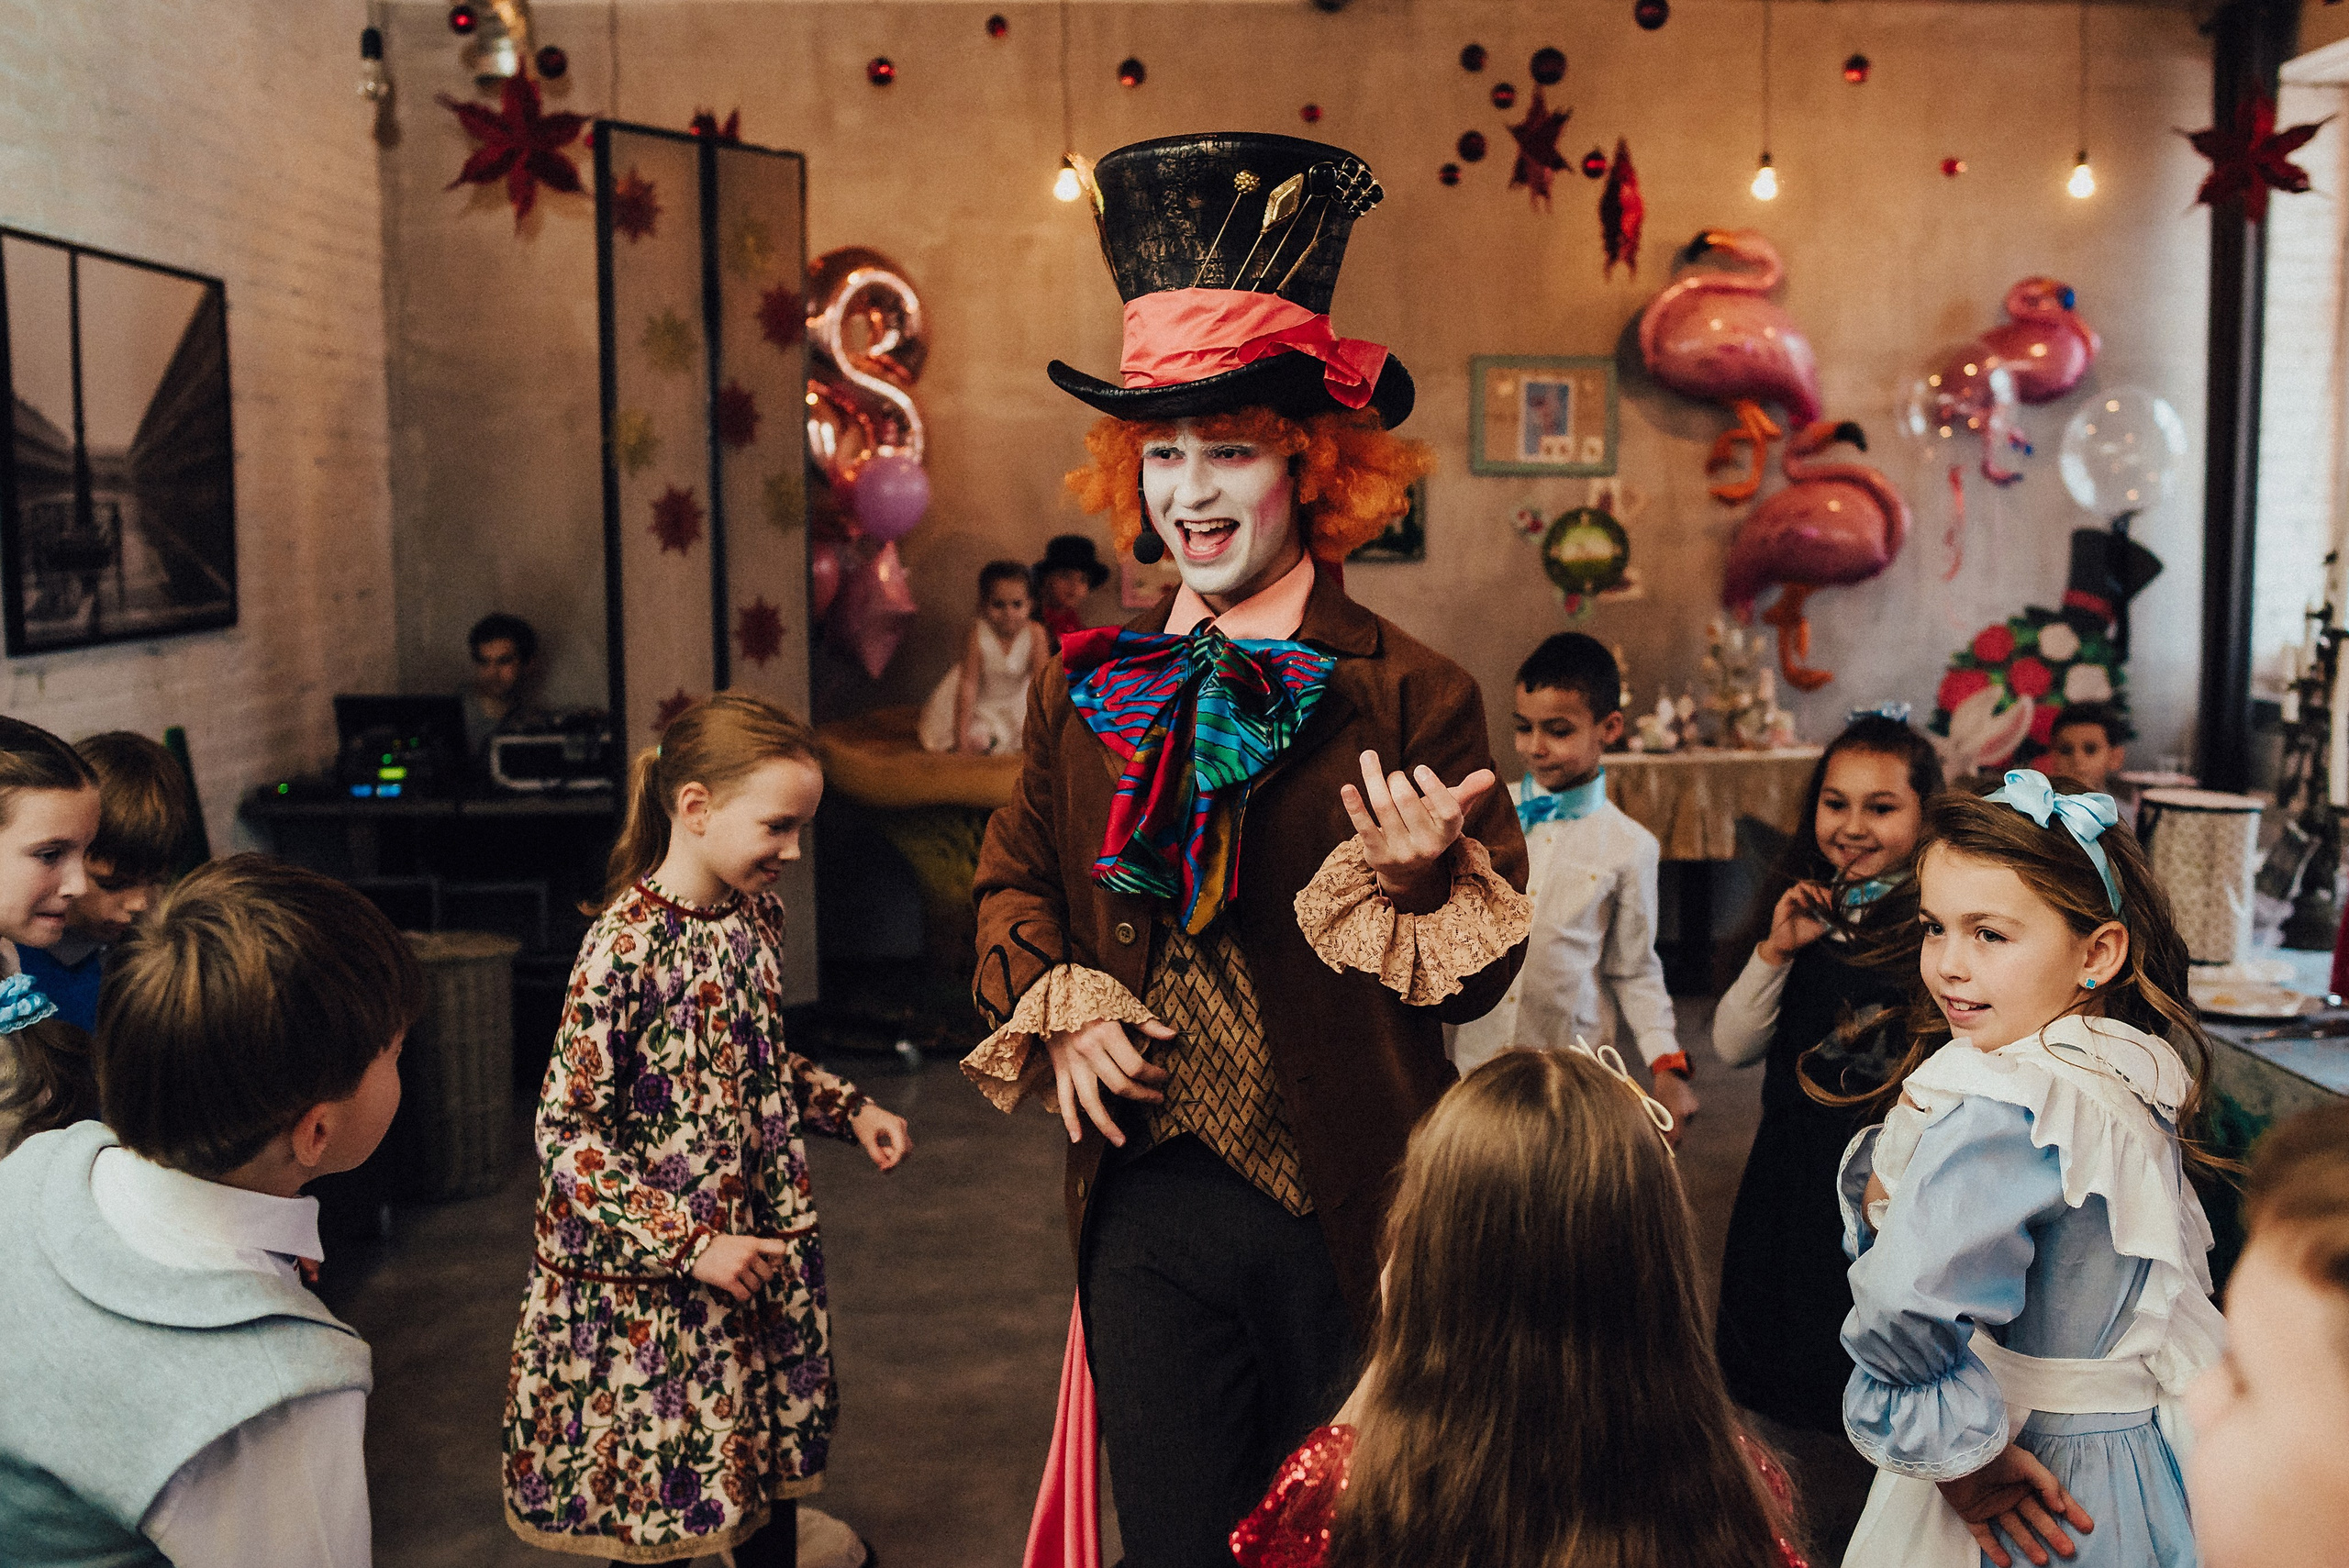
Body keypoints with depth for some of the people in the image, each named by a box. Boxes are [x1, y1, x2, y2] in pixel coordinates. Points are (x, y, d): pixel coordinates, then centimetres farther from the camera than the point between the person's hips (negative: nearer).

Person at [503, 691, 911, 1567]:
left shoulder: (757, 918, 1)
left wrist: (850, 1110, 5)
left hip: (761, 1244, 7)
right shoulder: (624, 947, -22)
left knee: (770, 1462, 19)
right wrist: (689, 1245, -23)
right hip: (651, 1278, -7)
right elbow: (566, 1134, -21)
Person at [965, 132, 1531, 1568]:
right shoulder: (1086, 690, 4)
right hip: (1145, 1197, 3)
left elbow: (1482, 972, -6)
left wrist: (1413, 880, -26)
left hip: (1341, 1214, -3)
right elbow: (1015, 878, 17)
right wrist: (1057, 1007, -1)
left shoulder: (1414, 695, -9)